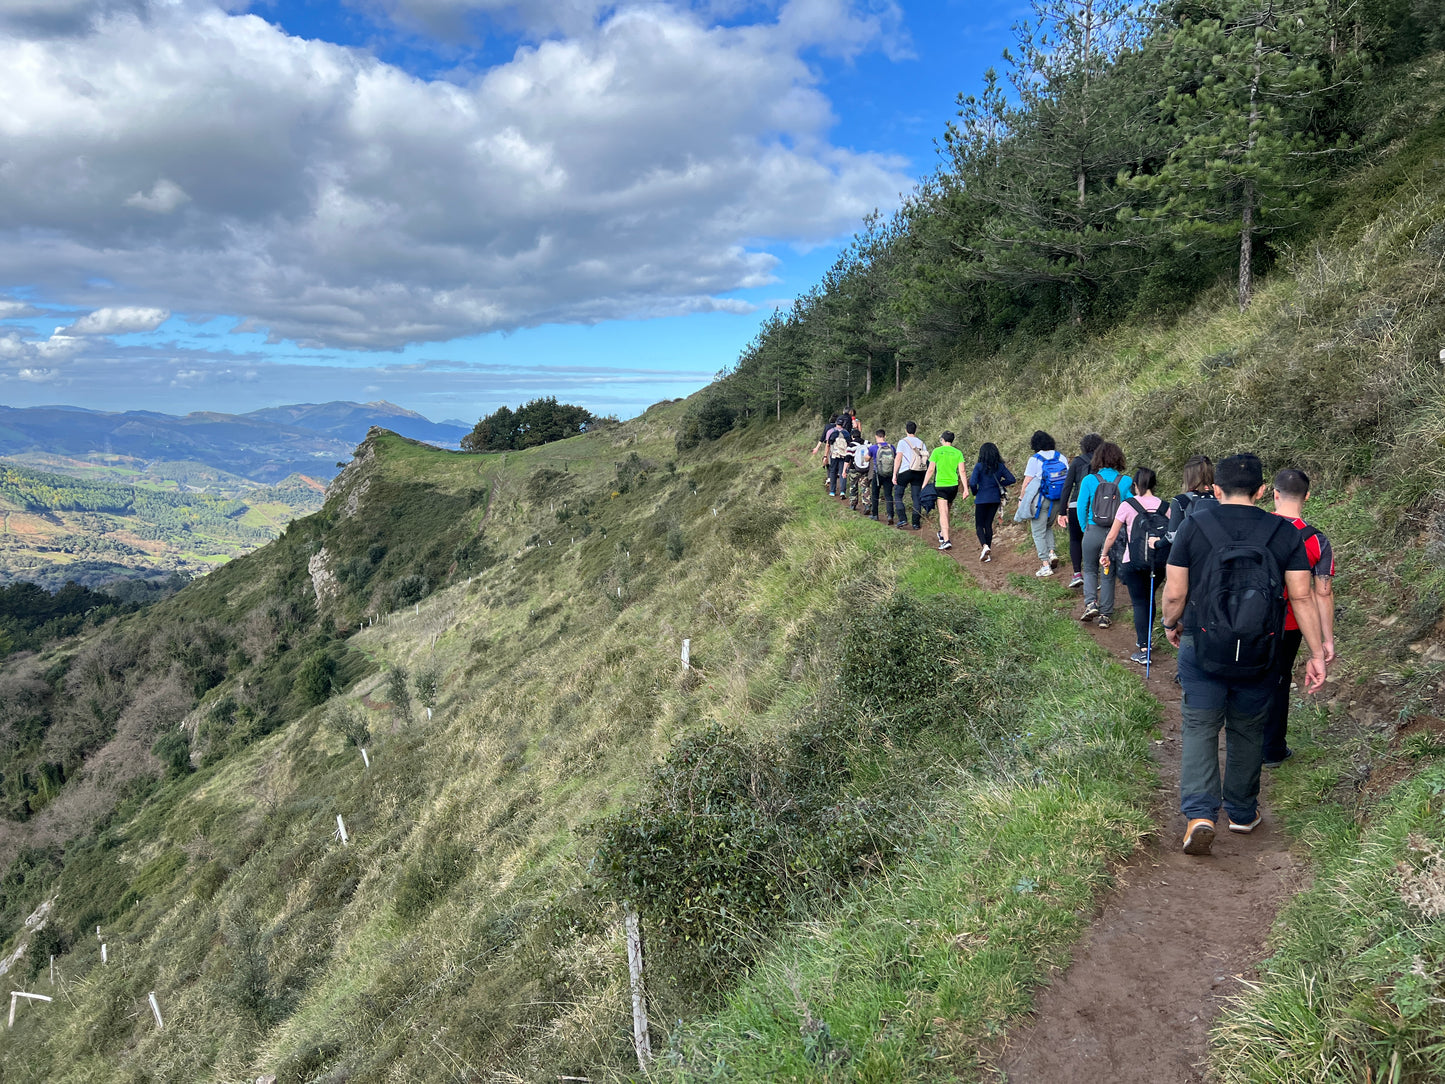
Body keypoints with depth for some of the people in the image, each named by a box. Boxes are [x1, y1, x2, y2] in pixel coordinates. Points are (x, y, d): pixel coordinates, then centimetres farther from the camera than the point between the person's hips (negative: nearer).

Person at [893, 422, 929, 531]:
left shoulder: (903, 442, -3)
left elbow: (898, 459, -9)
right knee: (917, 497, 7)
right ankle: (916, 523, 7)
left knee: (898, 495, 8)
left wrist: (894, 474, -7)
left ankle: (902, 519, -4)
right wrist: (925, 478, 15)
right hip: (919, 473, 4)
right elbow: (926, 460, 8)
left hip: (905, 471, -4)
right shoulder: (922, 443, 9)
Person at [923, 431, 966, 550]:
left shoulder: (937, 451, -4)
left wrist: (923, 486, 1)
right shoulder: (958, 453, 4)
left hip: (940, 485, -4)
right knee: (946, 511, 21)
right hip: (954, 485, 4)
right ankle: (942, 534, 38)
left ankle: (946, 540, -17)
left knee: (943, 513, -7)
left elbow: (930, 470, -5)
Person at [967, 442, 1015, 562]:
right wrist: (999, 484, 10)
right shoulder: (1000, 466, 1)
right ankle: (988, 553, 14)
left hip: (982, 499, -4)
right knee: (988, 524, 13)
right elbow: (1012, 479, -1)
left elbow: (972, 482, -18)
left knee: (979, 525, 6)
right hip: (995, 499, 4)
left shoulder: (979, 466, -11)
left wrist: (974, 492, 1)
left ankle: (985, 546, -19)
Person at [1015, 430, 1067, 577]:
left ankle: (1045, 565, -1)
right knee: (1048, 527, 25)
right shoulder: (1061, 457, 4)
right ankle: (1052, 553, 5)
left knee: (1038, 532, 2)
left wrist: (1021, 498, 4)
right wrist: (1065, 499, 14)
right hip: (1058, 500, 5)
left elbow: (1027, 481, -9)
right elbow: (1068, 478, 6)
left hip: (1040, 499, -5)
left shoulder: (1035, 459, -10)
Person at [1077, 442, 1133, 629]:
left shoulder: (1089, 480, -6)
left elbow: (1081, 508, -2)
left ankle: (1090, 603, -1)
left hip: (1093, 531, -1)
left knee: (1090, 570, 19)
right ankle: (1105, 615, 15)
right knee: (1108, 574, 12)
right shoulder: (1126, 482, -6)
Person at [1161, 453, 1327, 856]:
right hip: (1259, 655, 2)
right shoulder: (1285, 533, -1)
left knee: (1200, 727, 5)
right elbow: (1302, 596, -3)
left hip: (1202, 647, -2)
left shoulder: (1194, 526, -5)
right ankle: (1242, 812, 31)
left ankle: (1199, 813, -12)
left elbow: (1174, 592, -5)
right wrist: (1316, 654, 3)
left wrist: (1171, 625, 14)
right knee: (1247, 731, 17)